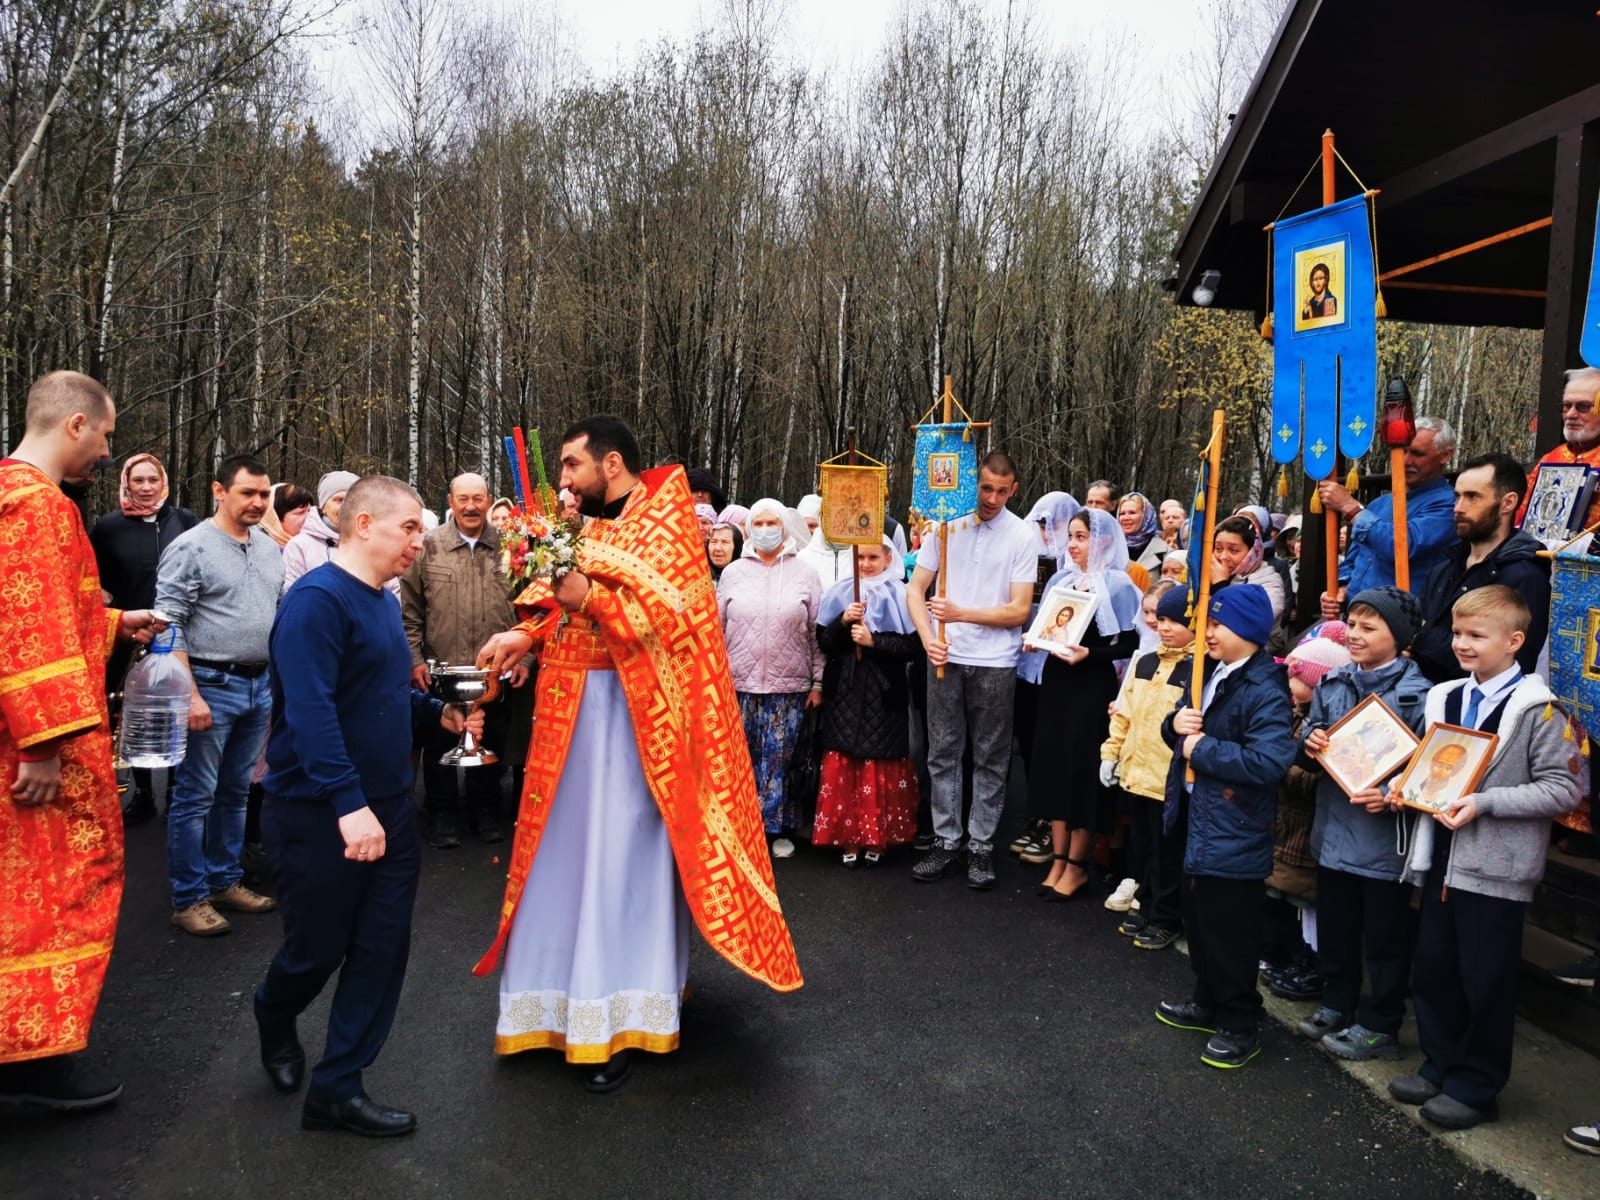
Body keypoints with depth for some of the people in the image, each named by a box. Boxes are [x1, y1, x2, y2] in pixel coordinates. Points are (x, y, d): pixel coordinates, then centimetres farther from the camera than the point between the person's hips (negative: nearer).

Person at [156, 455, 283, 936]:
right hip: (212, 684, -6)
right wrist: (190, 695, -18)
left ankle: (225, 881, 27)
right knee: (196, 796, 2)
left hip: (261, 685, 7)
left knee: (235, 792, 15)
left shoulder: (270, 549, 10)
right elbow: (169, 626, -13)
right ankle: (189, 898, 11)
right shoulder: (191, 547, -10)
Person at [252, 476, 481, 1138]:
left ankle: (337, 1088, 20)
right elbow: (311, 710, -27)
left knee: (382, 948, 7)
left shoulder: (383, 602, 11)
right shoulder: (317, 599, -17)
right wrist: (348, 803, -33)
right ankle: (275, 1022, 43)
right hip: (320, 811, -8)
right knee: (318, 948, 9)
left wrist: (441, 713, 5)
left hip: (389, 806, 8)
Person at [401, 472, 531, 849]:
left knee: (491, 747, 13)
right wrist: (414, 659, -3)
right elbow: (409, 611, 2)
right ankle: (443, 813, 27)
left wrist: (524, 658, 1)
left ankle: (486, 810, 30)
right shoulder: (428, 548, -1)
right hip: (440, 673, -1)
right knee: (441, 747, 10)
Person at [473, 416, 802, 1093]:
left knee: (619, 861, -2)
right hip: (570, 712, 7)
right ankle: (562, 1002, 26)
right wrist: (526, 636, -3)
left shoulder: (664, 522, -8)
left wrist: (590, 596, -24)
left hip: (628, 716, -7)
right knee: (564, 853, 12)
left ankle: (615, 1023, 9)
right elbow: (562, 608, 15)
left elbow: (670, 615, -18)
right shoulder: (588, 527, 14)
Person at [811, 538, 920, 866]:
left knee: (880, 767, -1)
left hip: (883, 692, -3)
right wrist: (843, 621, -11)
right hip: (844, 691, 3)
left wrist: (874, 641, -15)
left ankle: (876, 838, 10)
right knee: (843, 765, 2)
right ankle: (848, 837, 11)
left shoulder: (900, 596, 0)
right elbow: (823, 642, 5)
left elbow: (912, 646, -6)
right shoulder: (839, 593, 9)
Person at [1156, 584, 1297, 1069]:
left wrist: (1202, 750, -23)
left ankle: (1240, 1024, 20)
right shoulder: (1210, 674, 8)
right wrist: (1176, 723, -5)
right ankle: (1209, 1001, 38)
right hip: (1197, 822, 9)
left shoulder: (1265, 692, -20)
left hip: (1234, 833, -9)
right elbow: (1186, 733, 20)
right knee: (1199, 920, 21)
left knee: (1230, 933, 3)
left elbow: (1270, 761, -31)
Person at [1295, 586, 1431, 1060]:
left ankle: (1379, 1025, 24)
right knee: (1334, 926, 19)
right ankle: (1337, 1004, 37)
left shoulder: (1417, 695, -13)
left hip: (1386, 837, -6)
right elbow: (1308, 755, 13)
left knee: (1385, 937, 10)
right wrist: (1309, 746, -9)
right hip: (1334, 830, 6)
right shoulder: (1331, 685, 5)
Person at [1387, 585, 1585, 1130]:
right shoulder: (1444, 698, 9)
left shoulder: (1538, 709, -12)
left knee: (1485, 982, 6)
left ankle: (1476, 1086, 21)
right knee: (1432, 970, 14)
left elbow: (1565, 787, -16)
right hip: (1442, 856, 7)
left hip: (1496, 865, -6)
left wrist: (1484, 803, -23)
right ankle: (1441, 1066, 31)